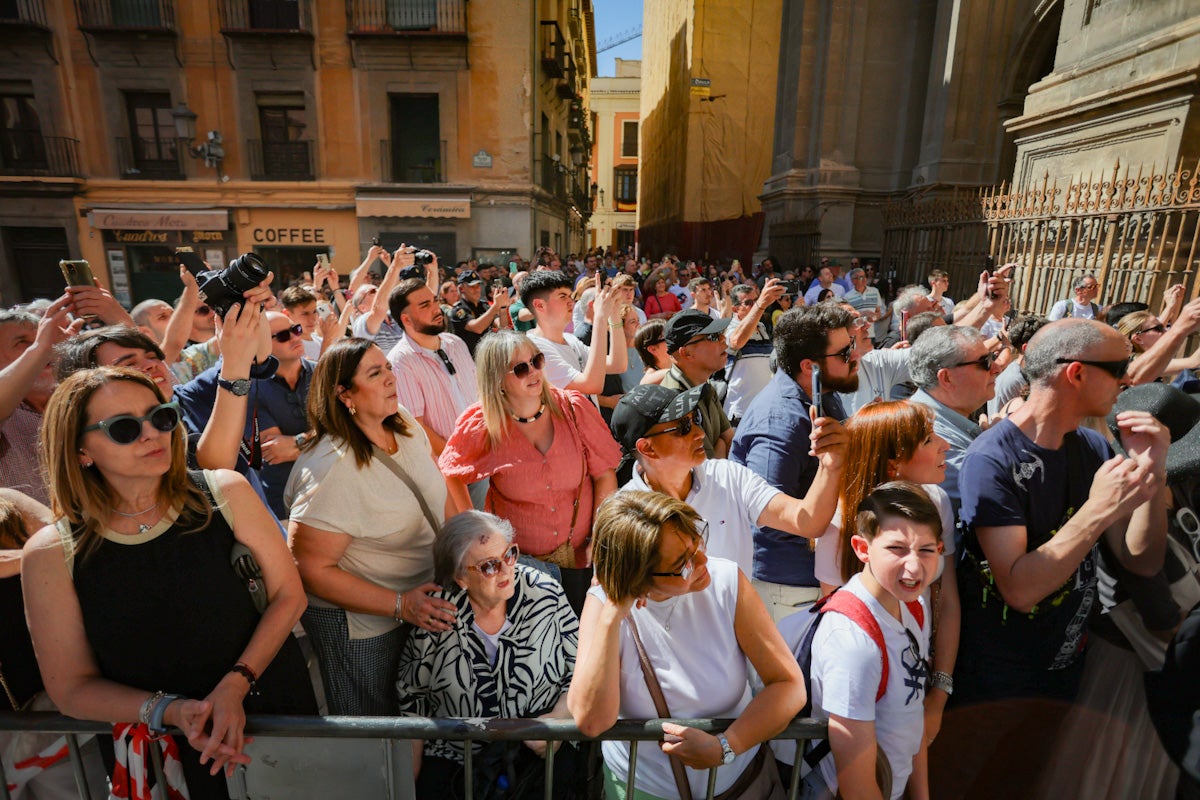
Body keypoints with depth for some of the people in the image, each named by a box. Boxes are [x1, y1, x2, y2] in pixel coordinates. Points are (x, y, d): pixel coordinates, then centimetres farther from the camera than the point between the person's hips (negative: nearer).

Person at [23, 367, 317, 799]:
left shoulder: (225, 492, -14)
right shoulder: (51, 555, -13)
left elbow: (288, 594, -9)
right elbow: (73, 688, -7)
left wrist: (237, 684, -20)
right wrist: (171, 711, -22)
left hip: (276, 706, 1)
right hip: (161, 749, -1)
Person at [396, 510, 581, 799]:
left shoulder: (546, 594, -10)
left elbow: (581, 671, -1)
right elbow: (412, 697, 0)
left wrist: (560, 717, -17)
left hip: (537, 752, 0)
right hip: (453, 756, 1)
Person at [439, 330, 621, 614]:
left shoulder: (573, 407, -13)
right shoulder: (481, 424, -15)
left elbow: (604, 474, -9)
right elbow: (450, 474, 2)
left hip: (580, 554, 1)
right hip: (516, 558, -1)